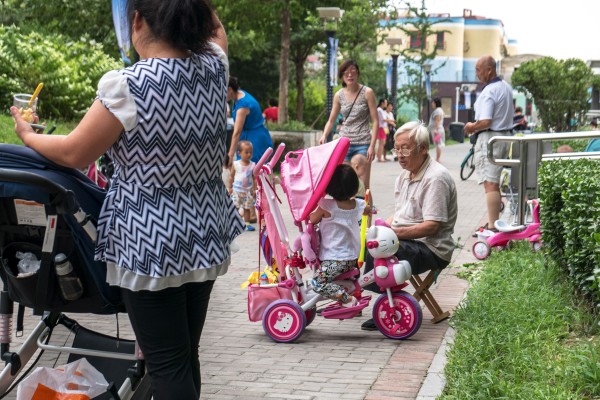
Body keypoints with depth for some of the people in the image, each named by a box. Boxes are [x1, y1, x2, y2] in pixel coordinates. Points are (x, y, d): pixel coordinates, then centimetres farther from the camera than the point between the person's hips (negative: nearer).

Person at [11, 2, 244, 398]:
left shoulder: (127, 85, -18)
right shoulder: (214, 67, -1)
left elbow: (75, 153, -7)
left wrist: (28, 136, 10)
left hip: (151, 243, -6)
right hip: (205, 235, 7)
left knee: (167, 366, 0)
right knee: (187, 356, 17)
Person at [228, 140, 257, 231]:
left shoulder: (252, 165, -2)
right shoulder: (235, 164, -4)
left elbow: (254, 178, 1)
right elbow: (231, 176, 3)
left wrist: (254, 189, -3)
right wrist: (229, 187, 2)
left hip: (248, 191, 1)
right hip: (237, 190, -1)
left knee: (247, 208, 7)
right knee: (235, 207, 2)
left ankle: (247, 223, 14)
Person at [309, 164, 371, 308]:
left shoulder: (326, 206, -17)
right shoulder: (358, 204, 0)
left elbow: (313, 220, 0)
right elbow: (368, 210, 25)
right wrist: (369, 201, 43)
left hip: (335, 260, -7)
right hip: (354, 257, 7)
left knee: (318, 283, -10)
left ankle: (348, 300, -15)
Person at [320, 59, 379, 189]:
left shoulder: (367, 93, -2)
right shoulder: (339, 95, 7)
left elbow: (375, 121, -3)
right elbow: (331, 120, 14)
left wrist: (372, 146, -11)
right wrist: (324, 136, -6)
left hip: (363, 144, -3)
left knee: (363, 185, -6)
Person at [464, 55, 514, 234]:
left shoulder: (488, 91, -18)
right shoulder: (506, 87, 12)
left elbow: (485, 122, -26)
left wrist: (472, 127, -7)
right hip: (506, 135, 10)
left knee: (490, 184, -9)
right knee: (495, 183, 17)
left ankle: (492, 226, -11)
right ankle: (493, 221, 23)